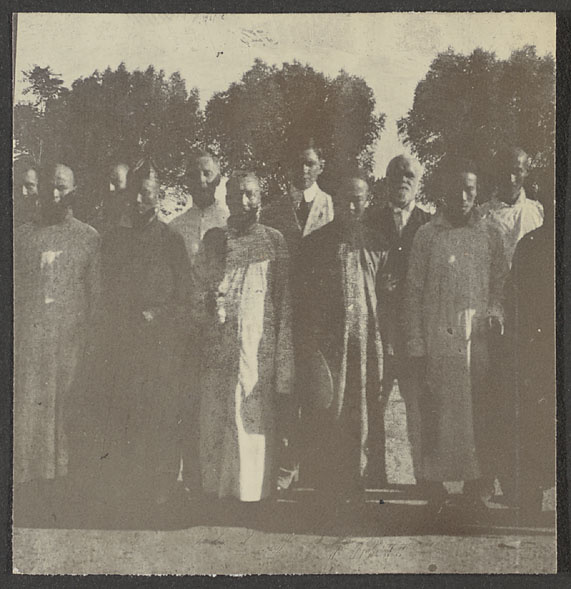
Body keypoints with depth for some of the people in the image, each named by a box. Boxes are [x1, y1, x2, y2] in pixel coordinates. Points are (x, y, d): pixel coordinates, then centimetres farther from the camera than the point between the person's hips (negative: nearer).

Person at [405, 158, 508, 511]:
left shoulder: (490, 234, 9)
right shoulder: (428, 236, 2)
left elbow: (501, 282, 16)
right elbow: (414, 293, 1)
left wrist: (496, 311, -5)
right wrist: (416, 346, -3)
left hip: (480, 338, 2)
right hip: (439, 339, -2)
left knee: (478, 412, 4)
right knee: (439, 412, 1)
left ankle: (473, 481, 15)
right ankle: (436, 482, 13)